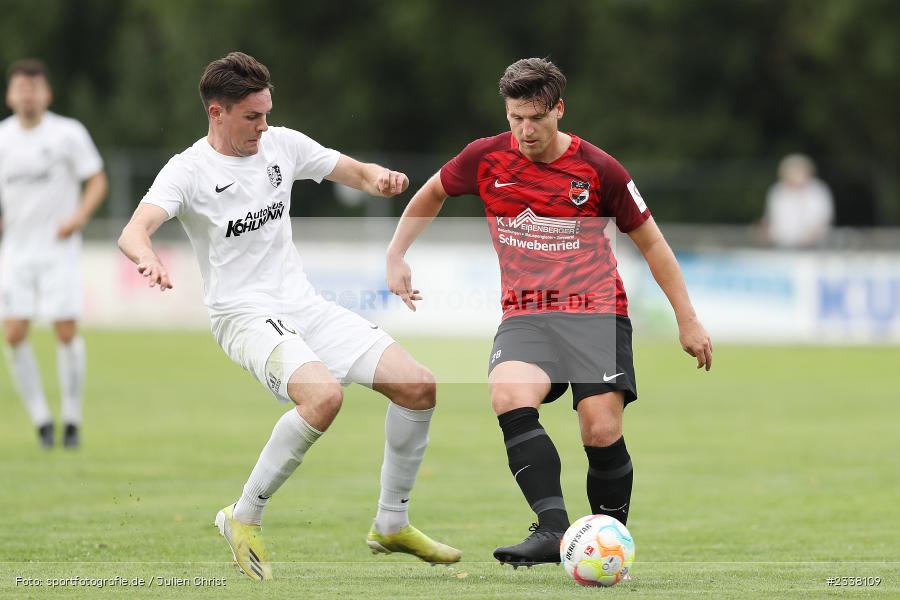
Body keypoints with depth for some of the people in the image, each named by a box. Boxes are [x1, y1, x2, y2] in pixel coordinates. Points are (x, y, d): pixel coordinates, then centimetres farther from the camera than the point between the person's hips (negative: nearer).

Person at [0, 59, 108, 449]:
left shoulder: (68, 134, -4)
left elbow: (97, 182, -1)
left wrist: (78, 216, -16)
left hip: (58, 248, -3)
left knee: (67, 331, -8)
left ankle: (71, 421, 6)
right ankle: (41, 420, 5)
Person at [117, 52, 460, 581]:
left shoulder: (282, 144, 8)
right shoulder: (189, 171, -9)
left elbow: (354, 171, 18)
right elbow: (134, 232, -25)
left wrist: (378, 178, -8)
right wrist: (149, 259, -49)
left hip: (305, 304, 7)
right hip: (244, 315, -7)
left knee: (419, 385, -5)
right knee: (325, 394, -34)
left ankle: (391, 525, 12)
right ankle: (244, 518, -15)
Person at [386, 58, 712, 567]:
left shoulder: (599, 169, -7)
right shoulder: (486, 159, -1)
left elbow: (651, 242, 4)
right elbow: (431, 196, 20)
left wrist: (688, 320, 3)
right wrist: (397, 257, 10)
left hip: (596, 312, -1)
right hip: (525, 315, 1)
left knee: (603, 432, -16)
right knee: (509, 397, -29)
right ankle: (553, 528, -35)